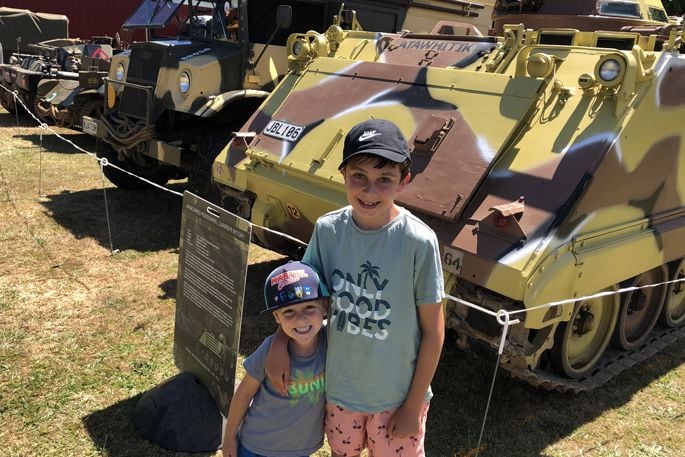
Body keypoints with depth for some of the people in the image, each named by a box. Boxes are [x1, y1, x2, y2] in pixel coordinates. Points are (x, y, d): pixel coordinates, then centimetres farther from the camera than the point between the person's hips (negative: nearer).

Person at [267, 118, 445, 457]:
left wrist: (413, 406, -8)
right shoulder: (327, 229, -13)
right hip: (338, 388, 4)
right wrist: (280, 341, -15)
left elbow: (433, 331, -14)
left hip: (396, 397, -3)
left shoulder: (418, 242, -23)